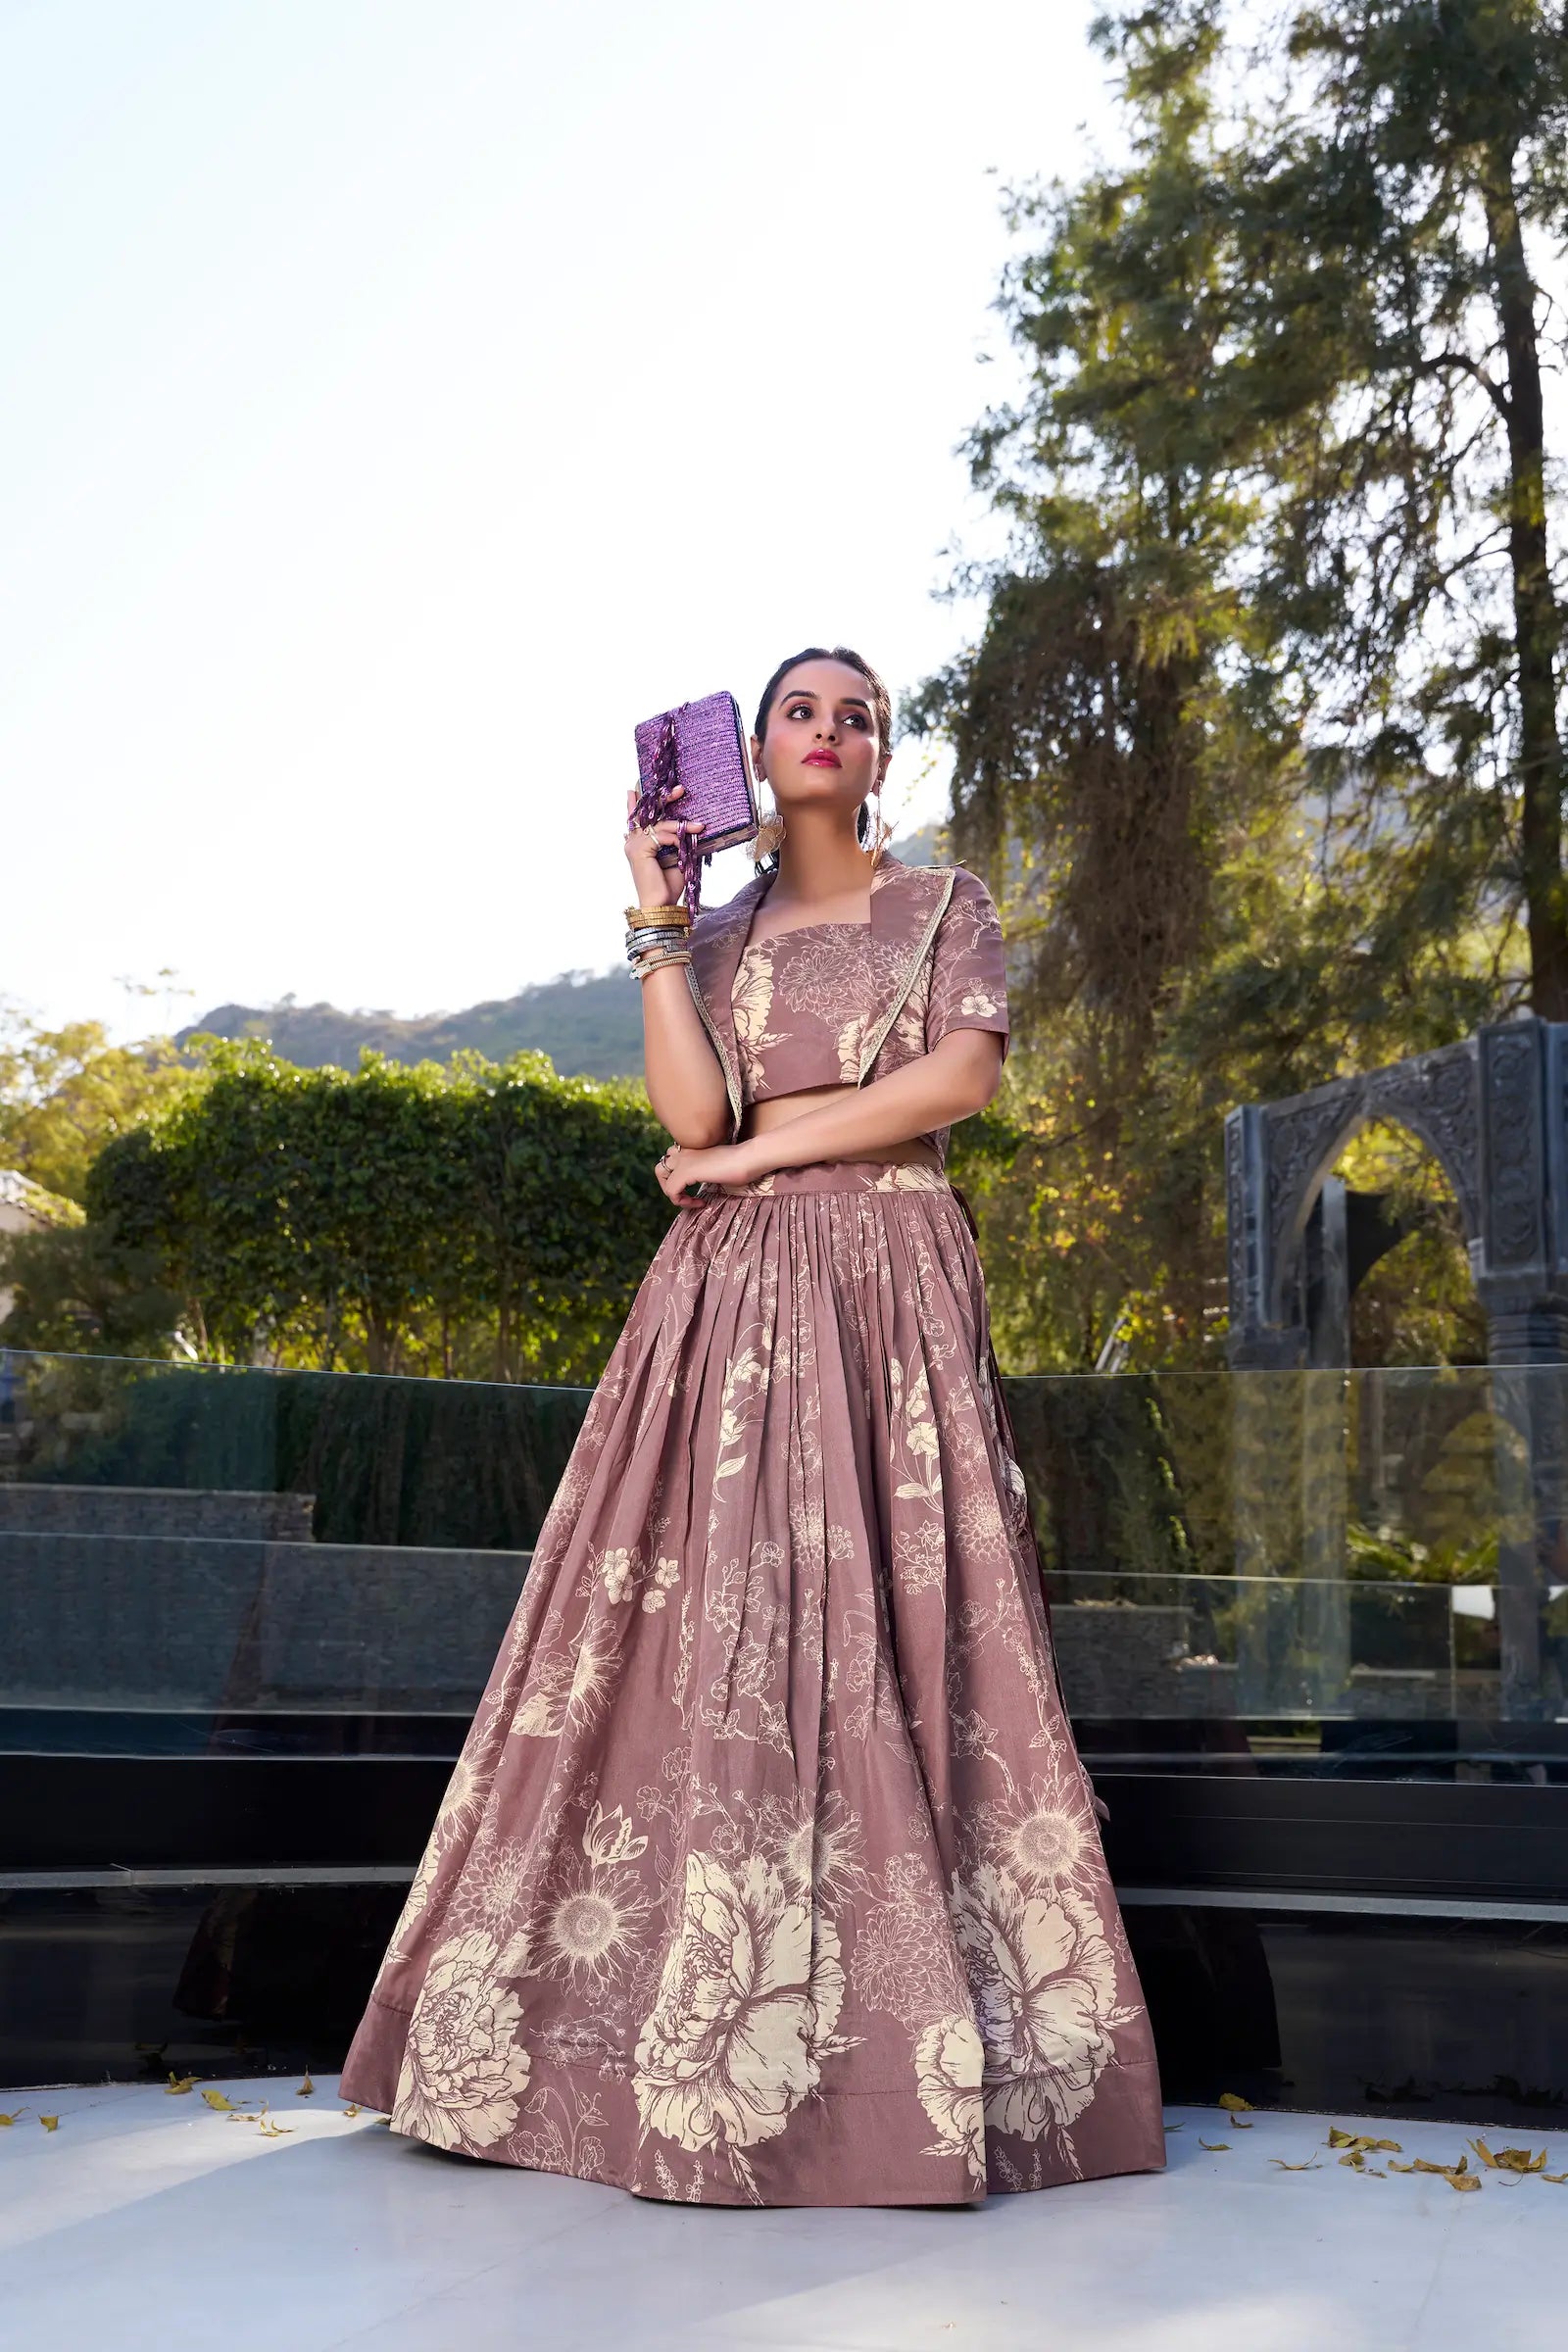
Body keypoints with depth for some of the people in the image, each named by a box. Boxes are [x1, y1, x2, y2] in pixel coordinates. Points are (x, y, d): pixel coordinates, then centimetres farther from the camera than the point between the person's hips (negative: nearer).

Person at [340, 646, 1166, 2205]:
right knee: (711, 1632, -4)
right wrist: (656, 926, -1)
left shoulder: (944, 905, 11)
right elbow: (691, 1114, 1)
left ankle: (913, 2044, -2)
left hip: (890, 1283, -2)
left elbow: (964, 1072, -6)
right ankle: (689, 2025, 2)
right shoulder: (717, 938, 17)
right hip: (731, 1293, 2)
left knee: (888, 1629, -8)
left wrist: (756, 1150, -6)